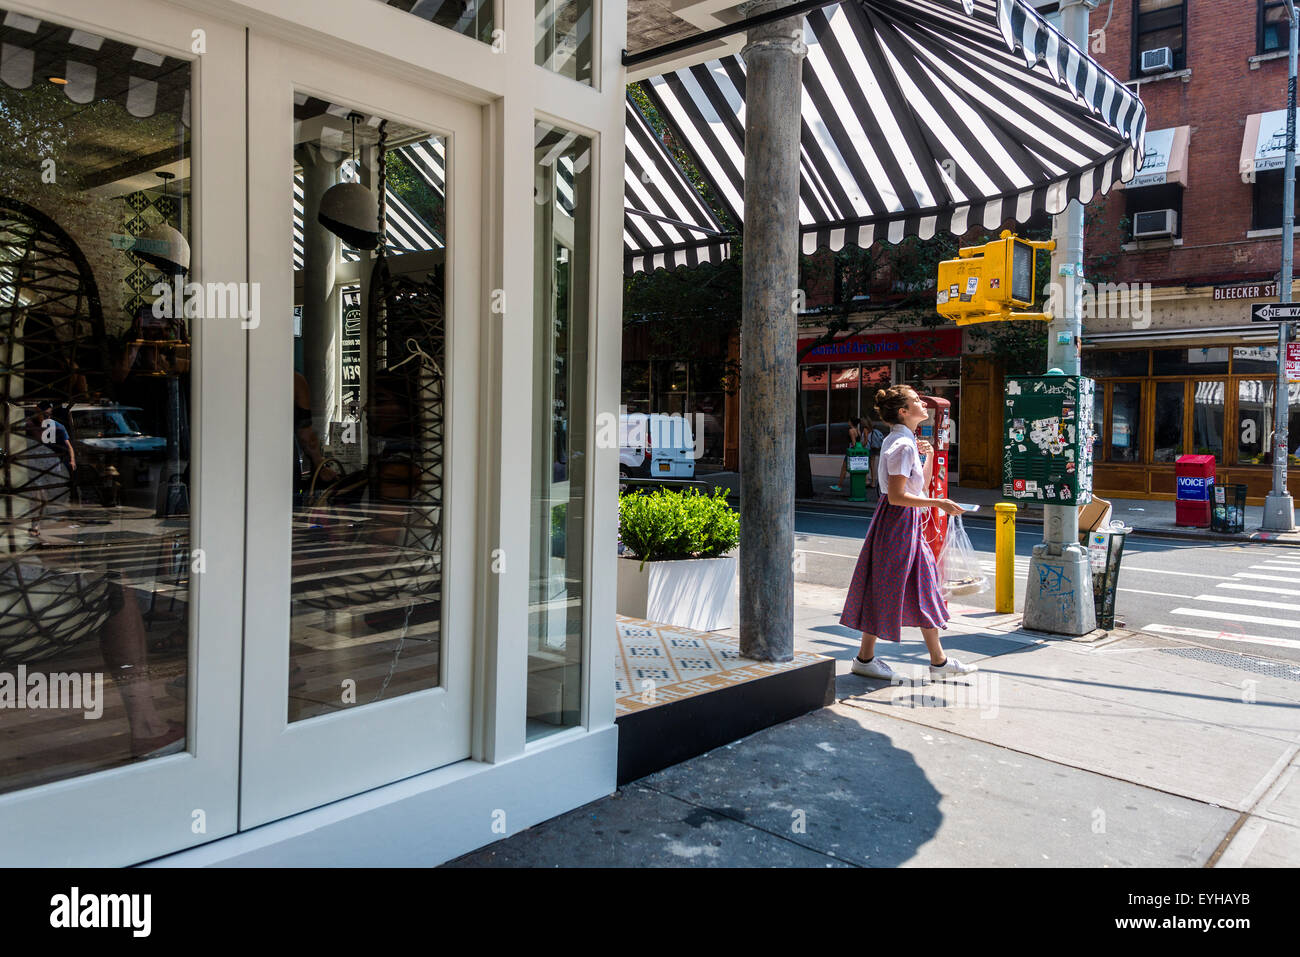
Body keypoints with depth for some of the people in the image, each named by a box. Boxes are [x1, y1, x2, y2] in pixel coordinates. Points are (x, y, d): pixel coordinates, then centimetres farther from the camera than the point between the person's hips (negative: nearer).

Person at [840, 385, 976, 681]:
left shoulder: (904, 441, 13)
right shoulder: (903, 445, -17)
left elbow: (920, 487, 19)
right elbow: (896, 496, -23)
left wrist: (929, 456, 11)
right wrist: (939, 503, -21)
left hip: (907, 523, 10)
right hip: (898, 522, -10)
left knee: (923, 589, 13)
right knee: (885, 590, -1)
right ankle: (865, 658, 11)